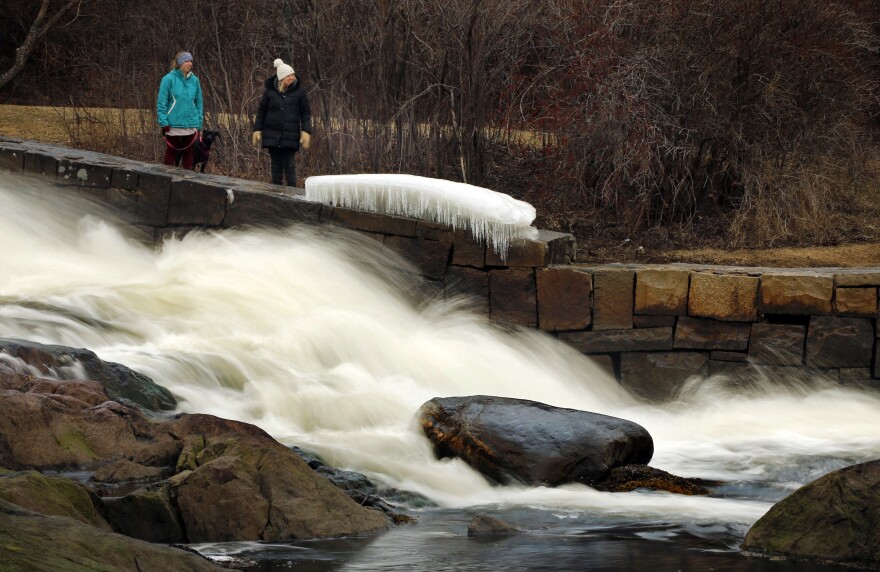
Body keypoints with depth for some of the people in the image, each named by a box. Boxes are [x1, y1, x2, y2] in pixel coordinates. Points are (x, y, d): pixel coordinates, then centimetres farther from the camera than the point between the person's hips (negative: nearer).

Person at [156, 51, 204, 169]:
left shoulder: (194, 80, 5)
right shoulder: (169, 79, -8)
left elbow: (199, 102, 11)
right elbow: (161, 102, -7)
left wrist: (199, 124, 8)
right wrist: (164, 123, -13)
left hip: (191, 125, 4)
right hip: (174, 124, -4)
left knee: (188, 153, 10)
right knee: (171, 152, 4)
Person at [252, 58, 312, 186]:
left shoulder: (299, 92, 1)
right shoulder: (270, 92, 3)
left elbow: (306, 113, 3)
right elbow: (261, 112, 9)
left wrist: (306, 132, -6)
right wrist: (257, 130, 5)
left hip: (290, 136, -2)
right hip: (272, 135, 2)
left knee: (288, 163, -6)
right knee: (276, 163, 6)